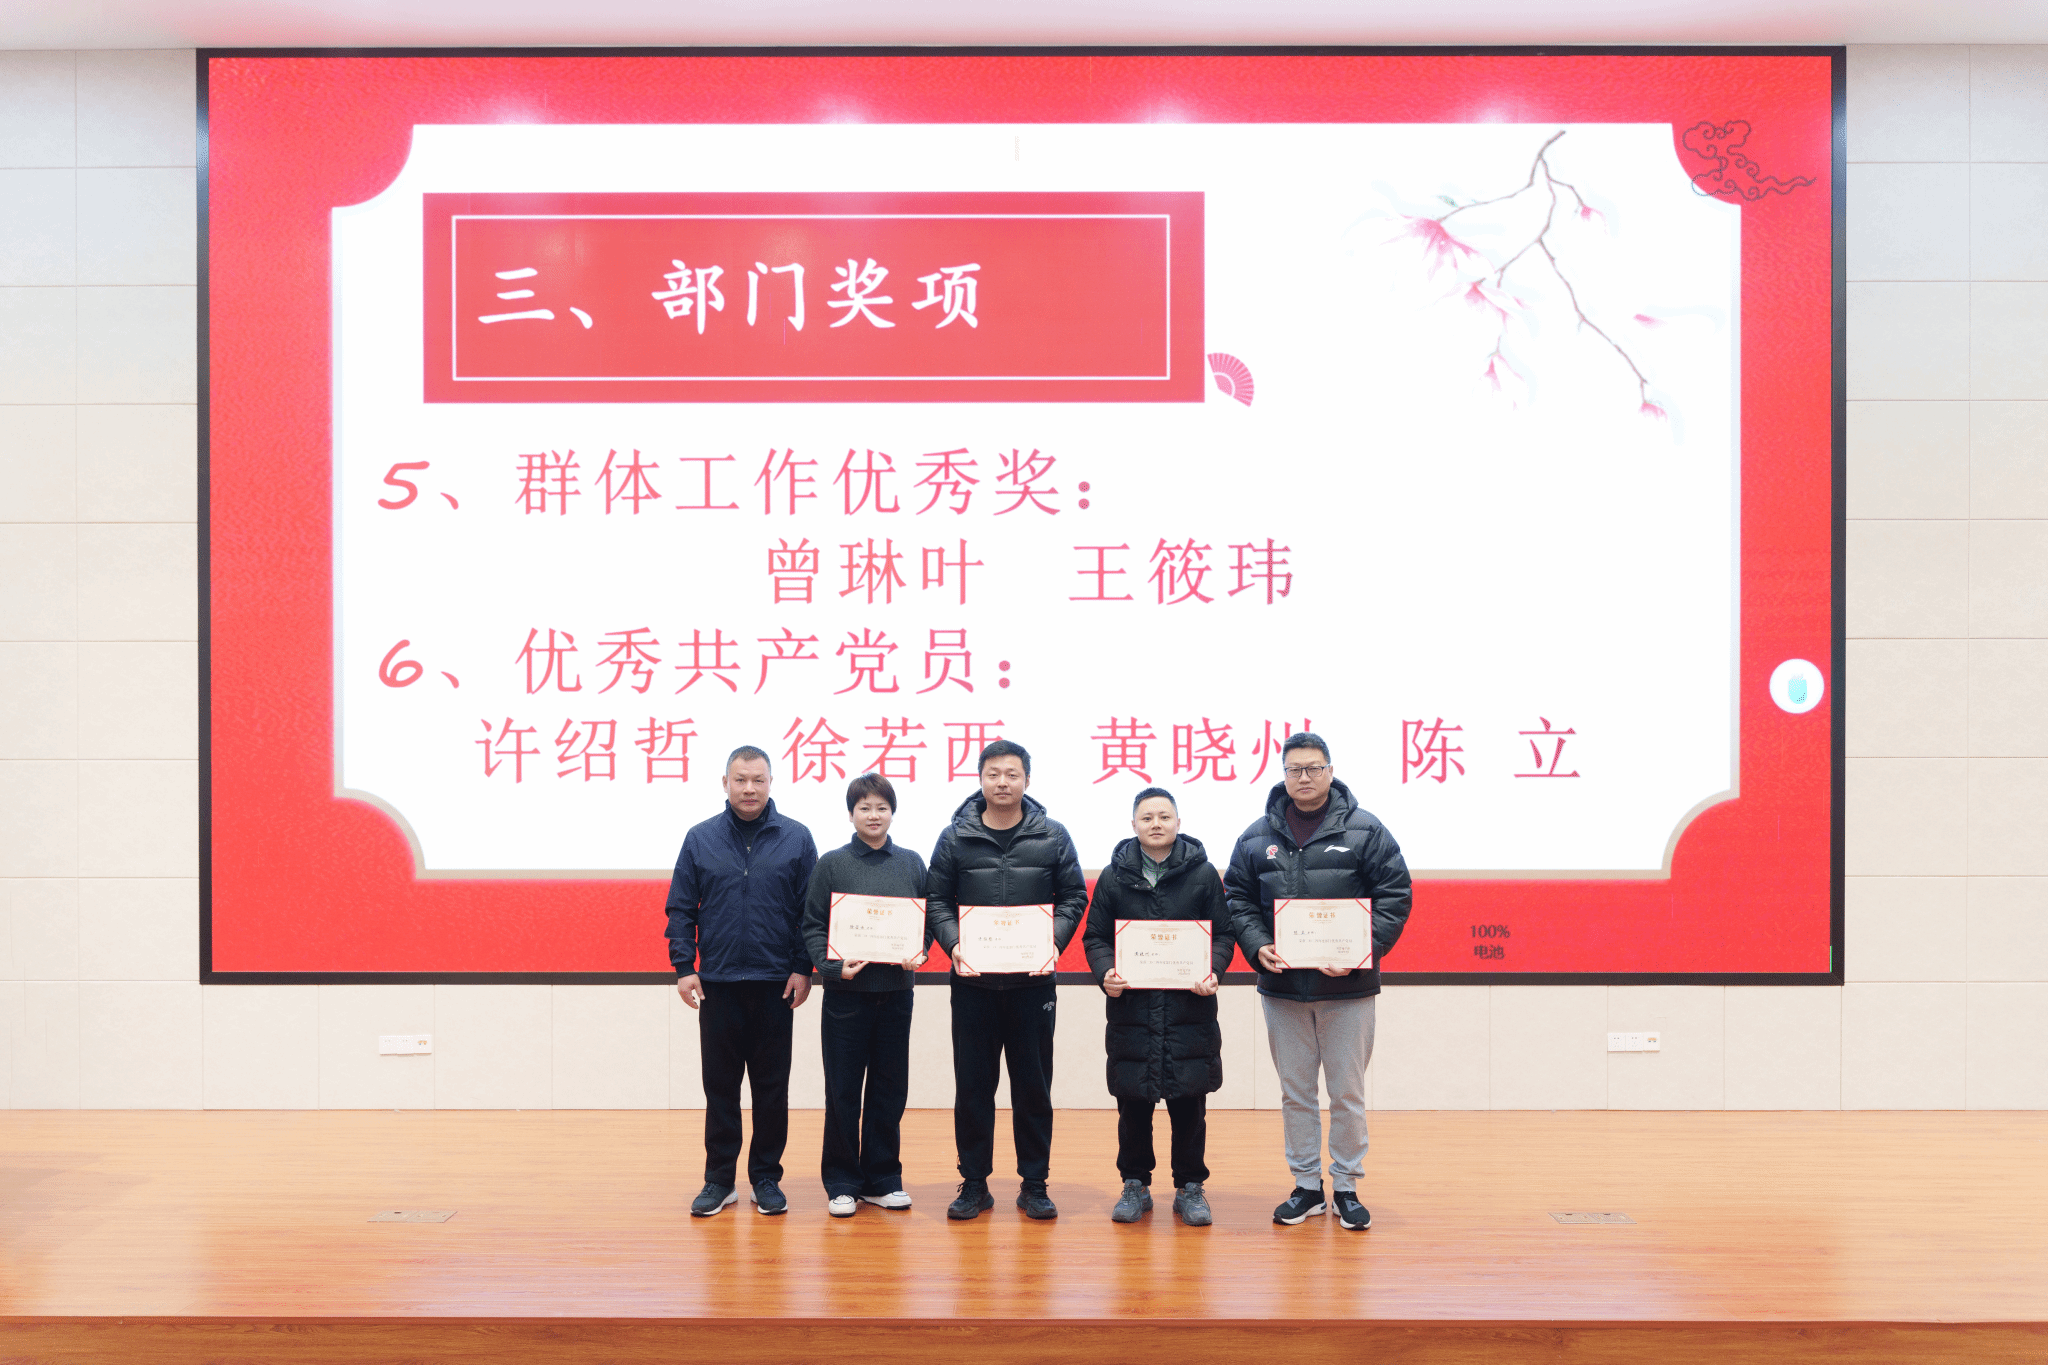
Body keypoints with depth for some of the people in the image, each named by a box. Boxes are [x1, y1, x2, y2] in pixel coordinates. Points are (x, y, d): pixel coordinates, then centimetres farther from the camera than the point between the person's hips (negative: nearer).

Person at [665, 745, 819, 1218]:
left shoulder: (796, 838, 2)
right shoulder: (700, 839, 4)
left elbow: (812, 910, 1)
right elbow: (681, 909, 4)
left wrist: (804, 968, -5)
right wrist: (683, 966, -4)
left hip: (776, 984, 0)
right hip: (717, 983, 1)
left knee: (772, 1087, 6)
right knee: (720, 1086, 6)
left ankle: (766, 1177, 16)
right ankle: (719, 1179, 16)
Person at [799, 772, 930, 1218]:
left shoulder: (912, 863, 8)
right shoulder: (832, 864, 0)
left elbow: (928, 918, 11)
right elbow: (813, 926, -3)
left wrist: (920, 953, -8)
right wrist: (832, 965, -17)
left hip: (896, 991, 3)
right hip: (846, 993, -3)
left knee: (890, 1089, 8)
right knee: (843, 1091, 2)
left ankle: (883, 1178, 18)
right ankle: (842, 1182, 12)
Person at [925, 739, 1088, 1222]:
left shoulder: (1052, 836, 4)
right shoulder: (955, 837, 4)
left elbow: (1073, 896, 5)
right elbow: (937, 901, 4)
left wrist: (1053, 942, -11)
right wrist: (953, 944, -12)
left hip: (1033, 982, 0)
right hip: (972, 982, 0)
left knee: (1033, 1086, 5)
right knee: (973, 1086, 5)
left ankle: (1034, 1184, 15)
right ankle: (974, 1182, 15)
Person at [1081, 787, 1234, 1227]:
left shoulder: (1203, 873, 5)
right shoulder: (1114, 876, 7)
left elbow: (1223, 934, 6)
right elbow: (1095, 936, 8)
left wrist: (1212, 971, -12)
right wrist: (1104, 972, -11)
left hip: (1190, 1007, -1)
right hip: (1130, 1007, 1)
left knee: (1189, 1104, 4)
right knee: (1132, 1105, 6)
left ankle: (1190, 1187, 17)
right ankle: (1135, 1185, 20)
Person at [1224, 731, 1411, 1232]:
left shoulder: (1365, 831, -2)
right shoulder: (1258, 836, 6)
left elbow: (1394, 896, -4)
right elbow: (1237, 899, 9)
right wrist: (1257, 945, -9)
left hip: (1347, 987, -2)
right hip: (1282, 986, 3)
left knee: (1348, 1093, 5)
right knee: (1295, 1092, 10)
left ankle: (1347, 1187, 17)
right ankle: (1307, 1186, 21)